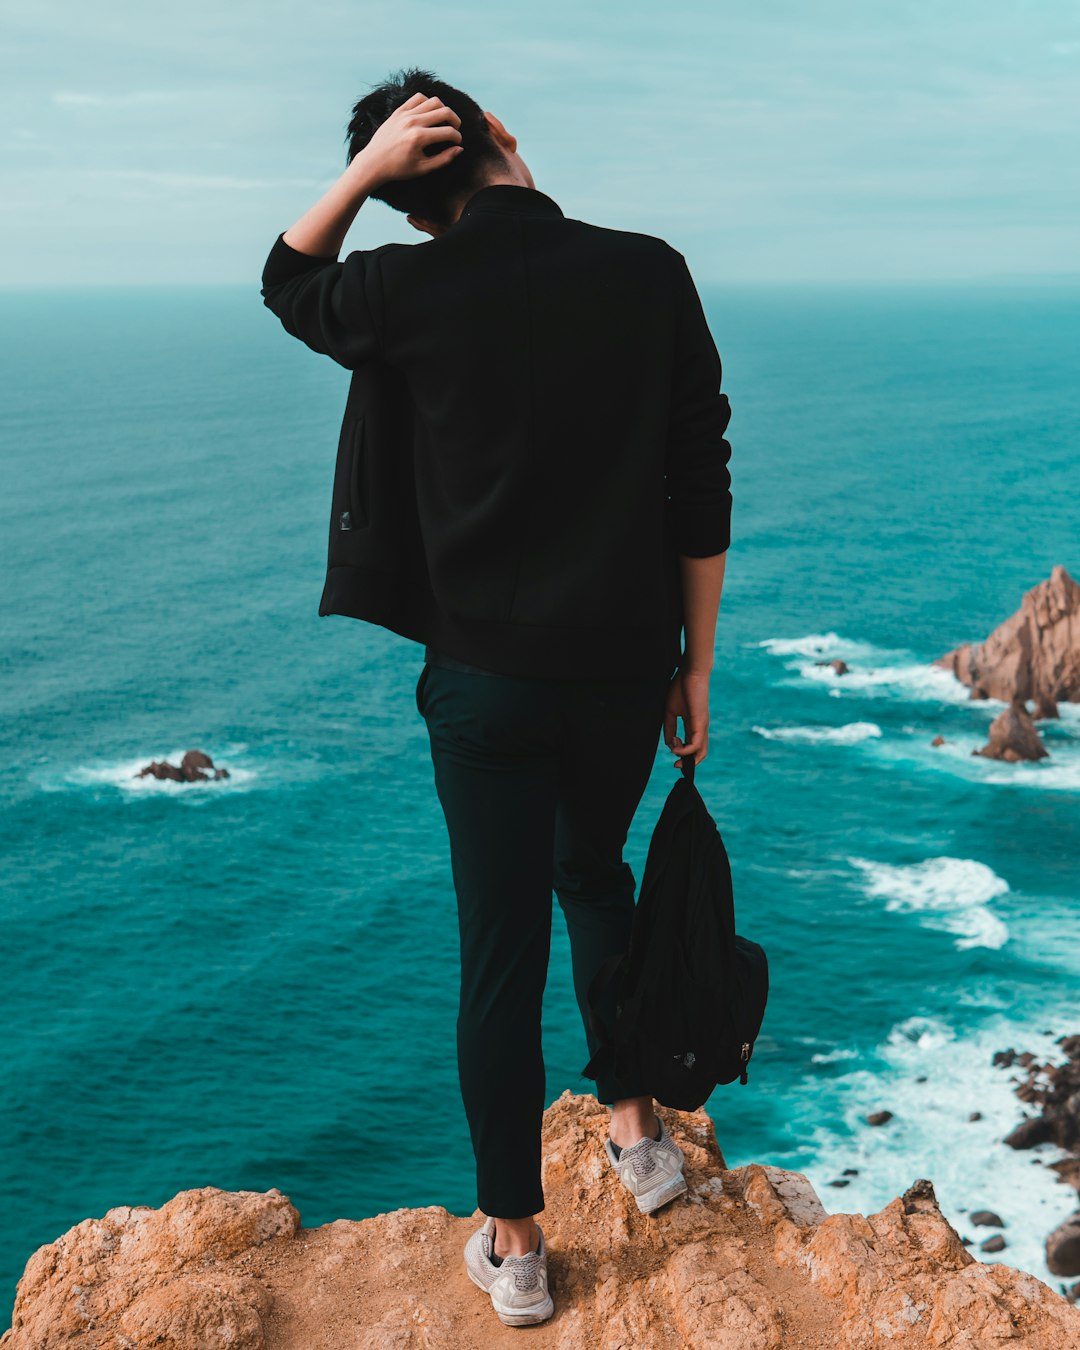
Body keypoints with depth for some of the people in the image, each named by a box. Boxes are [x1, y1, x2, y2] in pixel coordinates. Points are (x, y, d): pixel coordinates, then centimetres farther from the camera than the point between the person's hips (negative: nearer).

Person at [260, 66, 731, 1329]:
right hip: (624, 669, 2)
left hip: (486, 679, -2)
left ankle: (514, 1245, 22)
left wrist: (365, 164, 1)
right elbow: (701, 491, -3)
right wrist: (694, 665, 6)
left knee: (500, 950, 9)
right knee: (596, 878, 28)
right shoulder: (650, 272, -5)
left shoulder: (412, 291, -9)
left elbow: (287, 284, 14)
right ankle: (635, 1128, 37)